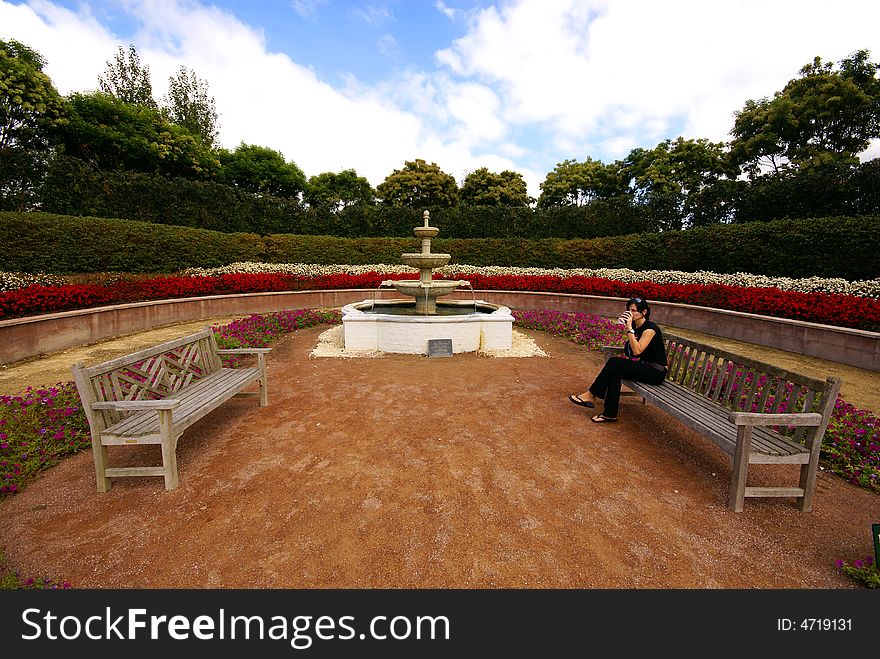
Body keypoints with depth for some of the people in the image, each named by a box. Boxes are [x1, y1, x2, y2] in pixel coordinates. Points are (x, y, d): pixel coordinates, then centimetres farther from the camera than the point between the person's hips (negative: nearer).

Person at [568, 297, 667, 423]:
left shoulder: (650, 328, -17)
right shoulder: (635, 326, 8)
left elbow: (637, 350, -28)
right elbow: (631, 350, 16)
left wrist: (629, 328, -28)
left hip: (656, 371, -7)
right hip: (644, 367, 7)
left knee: (613, 362, -22)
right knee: (616, 372, -20)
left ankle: (591, 395, -15)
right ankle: (610, 414, -20)